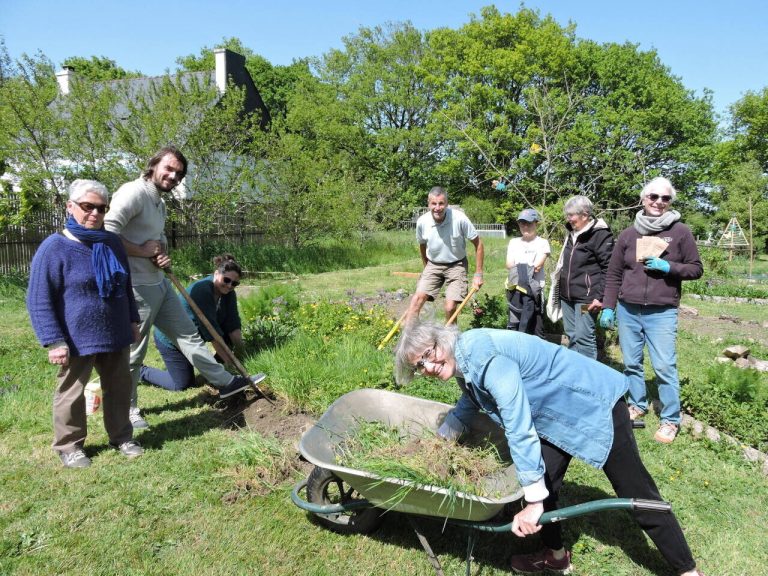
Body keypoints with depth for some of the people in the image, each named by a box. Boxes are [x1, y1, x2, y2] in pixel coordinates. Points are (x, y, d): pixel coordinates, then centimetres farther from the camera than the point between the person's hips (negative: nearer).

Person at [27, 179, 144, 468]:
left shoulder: (112, 242, 6)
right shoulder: (54, 247, -13)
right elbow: (38, 301, -13)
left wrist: (132, 320, 17)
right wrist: (54, 341, -17)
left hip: (115, 335, 5)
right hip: (77, 339, -5)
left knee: (119, 388, 14)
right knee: (71, 394, 9)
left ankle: (121, 436, 31)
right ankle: (69, 446, 27)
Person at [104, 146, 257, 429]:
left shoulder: (160, 203, 15)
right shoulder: (134, 192, -15)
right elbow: (107, 232, -27)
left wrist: (163, 255, 4)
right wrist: (144, 251, -16)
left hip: (159, 284, 9)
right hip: (137, 288, -9)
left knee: (188, 333, 14)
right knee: (134, 351, 3)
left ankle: (225, 381, 24)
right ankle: (127, 409, 21)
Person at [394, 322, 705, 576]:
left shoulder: (484, 355, -32)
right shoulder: (463, 363, -2)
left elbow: (520, 429, -33)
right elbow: (465, 410, 19)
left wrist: (533, 501, -29)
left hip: (595, 405, -8)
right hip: (557, 415, 9)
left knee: (636, 494, 2)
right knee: (542, 483, 9)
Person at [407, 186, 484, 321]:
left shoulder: (460, 219, -21)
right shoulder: (422, 222, -12)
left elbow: (478, 244, -9)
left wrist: (478, 274, -9)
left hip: (456, 265, -2)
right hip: (433, 265, 2)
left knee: (450, 308, -12)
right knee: (417, 298, -15)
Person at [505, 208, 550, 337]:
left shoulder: (542, 243, 3)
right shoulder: (514, 242, 15)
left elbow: (537, 266, -7)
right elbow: (509, 265, 5)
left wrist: (518, 268, 2)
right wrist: (528, 268, -3)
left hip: (533, 289, -3)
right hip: (515, 289, 4)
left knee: (535, 327, -2)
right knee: (513, 325, 5)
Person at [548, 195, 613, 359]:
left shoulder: (600, 234, -10)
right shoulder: (571, 233, 16)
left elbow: (609, 269, -14)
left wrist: (600, 296, -18)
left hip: (586, 298, -8)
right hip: (567, 296, 8)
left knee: (584, 338, -7)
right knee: (572, 336, 14)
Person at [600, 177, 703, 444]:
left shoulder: (681, 232, 1)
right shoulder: (629, 234, 6)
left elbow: (696, 269, 5)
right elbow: (613, 274, 9)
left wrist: (668, 267, -13)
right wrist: (608, 307, 5)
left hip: (662, 313, -3)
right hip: (627, 310, 3)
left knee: (665, 367, -4)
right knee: (631, 363, 12)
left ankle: (670, 420, 11)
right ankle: (637, 404, 31)